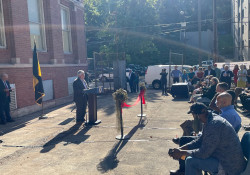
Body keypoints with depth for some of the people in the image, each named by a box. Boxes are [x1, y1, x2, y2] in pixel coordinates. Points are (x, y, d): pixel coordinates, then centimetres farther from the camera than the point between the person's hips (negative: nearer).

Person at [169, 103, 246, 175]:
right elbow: (199, 141, 11)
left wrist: (182, 153, -12)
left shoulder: (214, 124, -25)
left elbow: (204, 153, -24)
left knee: (190, 161, -16)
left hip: (230, 167, -10)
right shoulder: (212, 120, 7)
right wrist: (179, 149, 2)